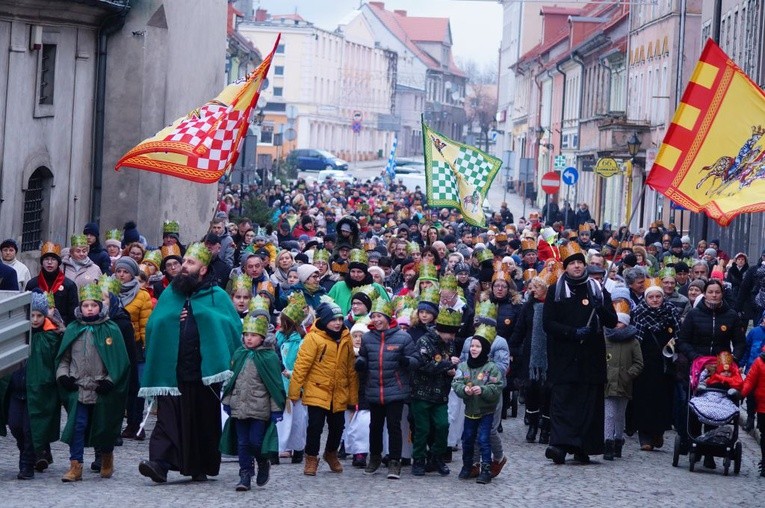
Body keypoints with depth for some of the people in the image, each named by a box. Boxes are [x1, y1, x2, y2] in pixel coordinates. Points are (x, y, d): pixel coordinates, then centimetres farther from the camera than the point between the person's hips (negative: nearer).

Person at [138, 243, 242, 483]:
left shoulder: (217, 296, 6)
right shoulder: (169, 294, 15)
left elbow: (233, 326, 0)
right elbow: (153, 325, 11)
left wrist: (207, 317, -10)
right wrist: (172, 319, -4)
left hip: (204, 370, -2)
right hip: (172, 369, 2)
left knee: (204, 419, 5)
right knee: (168, 417, -8)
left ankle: (202, 467, 16)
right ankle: (160, 462, -17)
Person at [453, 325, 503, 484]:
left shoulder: (491, 368, -11)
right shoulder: (463, 366, 1)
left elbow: (497, 389, -15)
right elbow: (456, 384, -6)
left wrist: (482, 390, -30)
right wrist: (464, 389, -26)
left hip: (486, 411, -4)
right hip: (470, 410, 4)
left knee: (483, 439, -8)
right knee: (467, 439, 13)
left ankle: (486, 470, -3)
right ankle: (467, 466, 29)